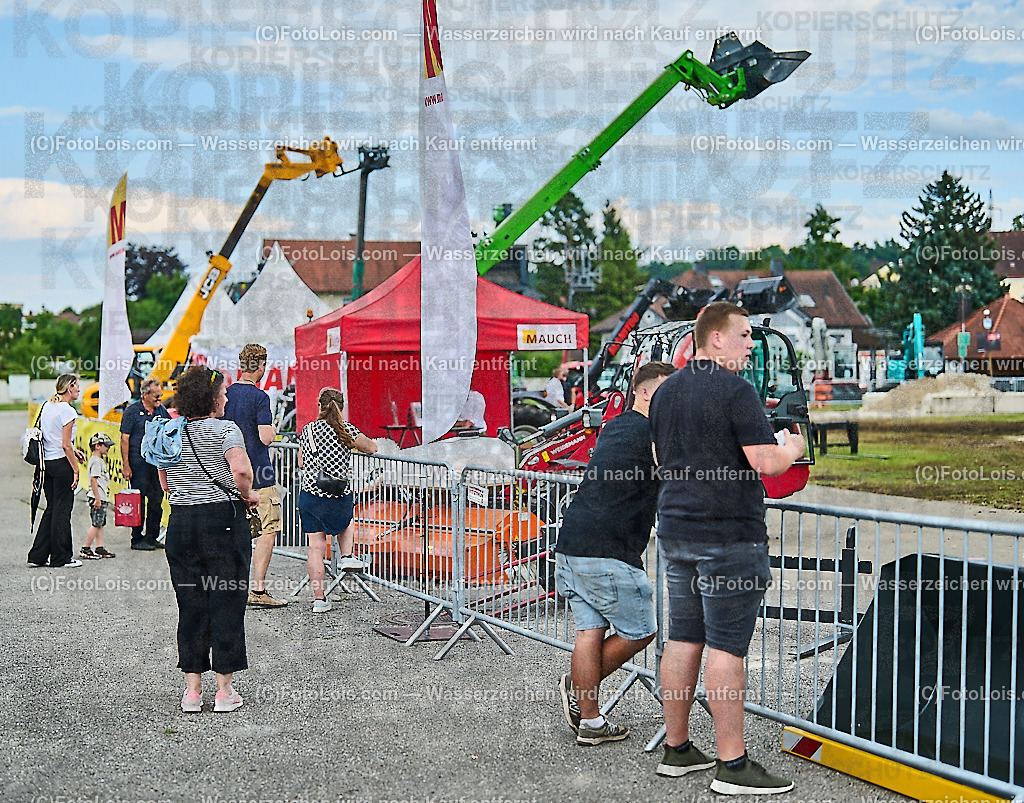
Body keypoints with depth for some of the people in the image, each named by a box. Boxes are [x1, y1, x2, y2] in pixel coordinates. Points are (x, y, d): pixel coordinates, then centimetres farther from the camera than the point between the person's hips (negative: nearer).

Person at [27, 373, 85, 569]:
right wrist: (76, 470, -13)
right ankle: (61, 558, 8)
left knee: (51, 509, 15)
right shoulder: (68, 411, -15)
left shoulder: (47, 406, 11)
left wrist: (73, 450, 15)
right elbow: (66, 445, -18)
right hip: (62, 464, -8)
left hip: (47, 462, 8)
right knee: (62, 510, 1)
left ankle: (38, 556, 16)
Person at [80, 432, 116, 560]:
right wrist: (98, 499, -22)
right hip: (98, 498, -10)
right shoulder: (96, 461, -13)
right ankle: (86, 549, -3)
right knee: (96, 524, -8)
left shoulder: (99, 460, 18)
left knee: (100, 524, 11)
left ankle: (100, 548, 13)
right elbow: (93, 480, -20)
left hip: (102, 498, 10)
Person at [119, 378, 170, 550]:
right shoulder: (132, 410, -4)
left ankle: (152, 537, 17)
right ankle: (137, 539, 5)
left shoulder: (161, 410, 11)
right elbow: (125, 439, -7)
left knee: (157, 499, 7)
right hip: (139, 461, -5)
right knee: (139, 500, -2)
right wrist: (125, 465, -12)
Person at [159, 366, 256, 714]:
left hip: (180, 521, 5)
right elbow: (241, 470, -25)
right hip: (223, 519, -5)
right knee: (226, 602, 4)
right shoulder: (225, 429, -9)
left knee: (190, 605, 11)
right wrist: (247, 495, -7)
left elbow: (165, 483, 16)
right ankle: (224, 691, 9)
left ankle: (192, 690, 15)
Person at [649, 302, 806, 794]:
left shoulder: (666, 391, 13)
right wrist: (792, 448, 3)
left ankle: (676, 749, 20)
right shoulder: (735, 390, -13)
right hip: (729, 535, -8)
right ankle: (732, 766, 2)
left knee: (683, 639, 12)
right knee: (726, 647, -4)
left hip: (676, 531, 8)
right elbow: (767, 463, -17)